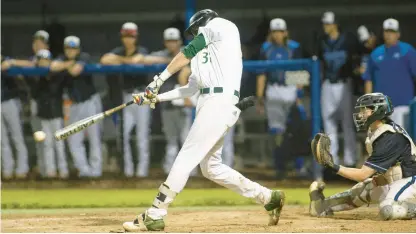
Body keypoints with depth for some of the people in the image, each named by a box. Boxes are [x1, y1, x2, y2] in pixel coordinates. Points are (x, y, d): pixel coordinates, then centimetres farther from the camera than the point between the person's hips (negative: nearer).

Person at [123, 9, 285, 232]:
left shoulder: (221, 26, 4)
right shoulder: (205, 52, 27)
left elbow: (188, 51, -3)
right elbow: (191, 88, 22)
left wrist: (160, 79, -2)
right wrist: (156, 97, 15)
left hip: (220, 102, -10)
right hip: (209, 103, 10)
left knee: (186, 158, -11)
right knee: (210, 167, 12)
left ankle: (154, 216, -12)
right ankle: (269, 197, 17)